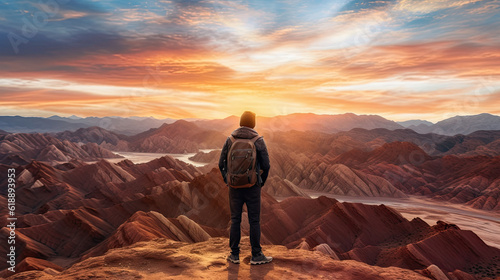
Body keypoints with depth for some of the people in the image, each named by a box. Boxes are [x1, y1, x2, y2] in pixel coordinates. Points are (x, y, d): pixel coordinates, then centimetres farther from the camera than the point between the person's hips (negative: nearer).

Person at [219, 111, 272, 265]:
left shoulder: (230, 140, 0)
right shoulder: (259, 141, -7)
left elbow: (221, 163, 2)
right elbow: (266, 165, -5)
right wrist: (262, 182, 12)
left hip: (234, 186, 2)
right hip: (252, 187, -2)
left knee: (235, 219, 11)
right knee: (254, 220, 7)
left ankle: (234, 255, 19)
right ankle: (256, 255, 16)